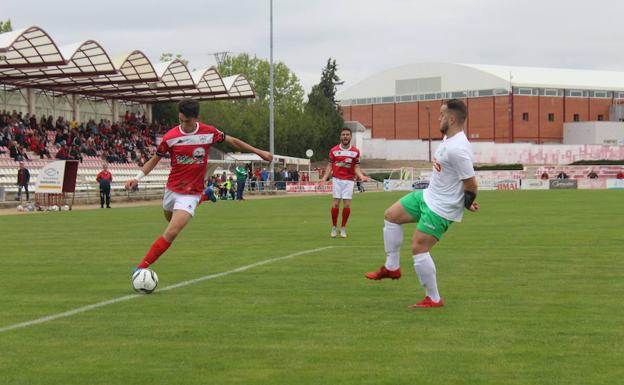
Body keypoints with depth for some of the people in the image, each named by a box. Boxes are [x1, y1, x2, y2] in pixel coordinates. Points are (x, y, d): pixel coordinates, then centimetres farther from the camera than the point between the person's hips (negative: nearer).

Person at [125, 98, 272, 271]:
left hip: (191, 194, -3)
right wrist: (137, 177, -11)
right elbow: (155, 159, 2)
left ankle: (142, 267, -9)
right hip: (171, 190, 3)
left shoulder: (209, 132, -9)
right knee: (170, 221, 26)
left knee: (171, 233, -17)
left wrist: (259, 152, 12)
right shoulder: (170, 137, -10)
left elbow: (232, 141, 7)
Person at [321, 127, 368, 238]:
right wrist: (324, 178, -6)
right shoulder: (334, 150, 2)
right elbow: (330, 166, 6)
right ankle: (334, 227, 7)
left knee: (347, 205, -5)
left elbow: (356, 167, 5)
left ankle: (343, 228, 8)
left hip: (349, 180, 1)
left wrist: (361, 177, -14)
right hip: (337, 180, 0)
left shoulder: (355, 151, 4)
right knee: (336, 203, -7)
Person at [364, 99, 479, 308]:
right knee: (391, 216, 16)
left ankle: (434, 299, 3)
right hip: (428, 195, 11)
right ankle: (392, 267, 23)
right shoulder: (448, 139, 5)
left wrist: (467, 204, -6)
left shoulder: (457, 149, -28)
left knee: (418, 248, -10)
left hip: (441, 209, -11)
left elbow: (471, 184, -25)